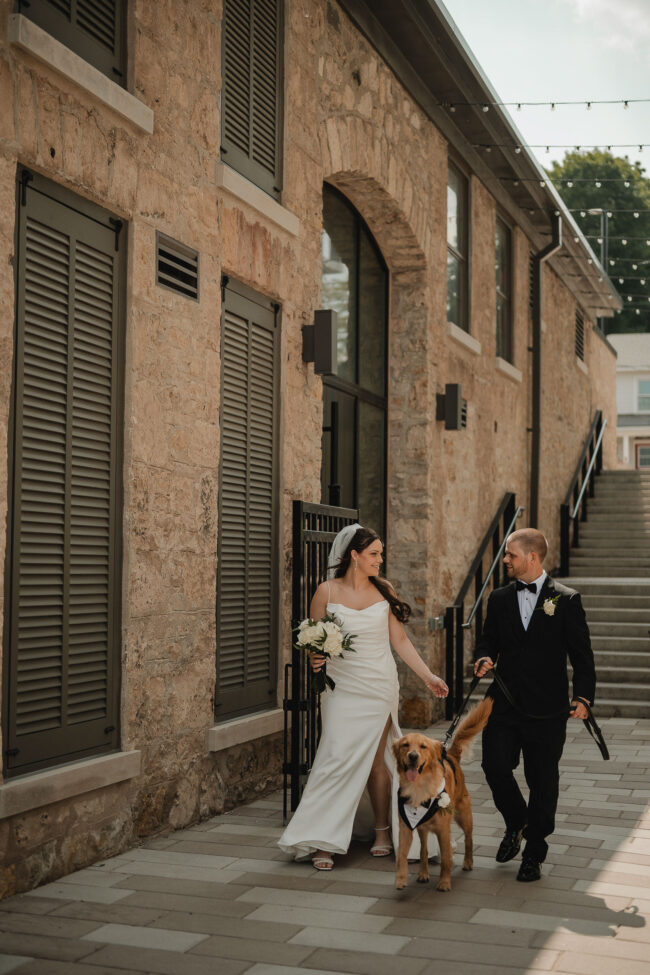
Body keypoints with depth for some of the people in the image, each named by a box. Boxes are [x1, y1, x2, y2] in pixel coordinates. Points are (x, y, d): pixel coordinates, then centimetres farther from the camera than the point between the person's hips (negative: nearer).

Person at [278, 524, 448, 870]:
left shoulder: (384, 591, 4)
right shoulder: (327, 592, -2)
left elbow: (400, 640, 7)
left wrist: (428, 676, 3)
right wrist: (315, 659, -15)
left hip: (380, 686, 2)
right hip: (342, 685, -2)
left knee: (376, 759, 4)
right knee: (338, 757, -9)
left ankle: (382, 831, 19)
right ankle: (323, 842, -3)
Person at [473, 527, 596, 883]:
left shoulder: (566, 600, -3)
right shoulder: (500, 598, 8)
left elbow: (582, 654, -3)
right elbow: (488, 638, 18)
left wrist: (583, 696, -13)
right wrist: (484, 657, -5)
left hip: (546, 709, -3)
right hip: (504, 703, 3)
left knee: (543, 780, 5)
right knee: (495, 766, -7)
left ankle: (534, 854, 21)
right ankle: (516, 823, 23)